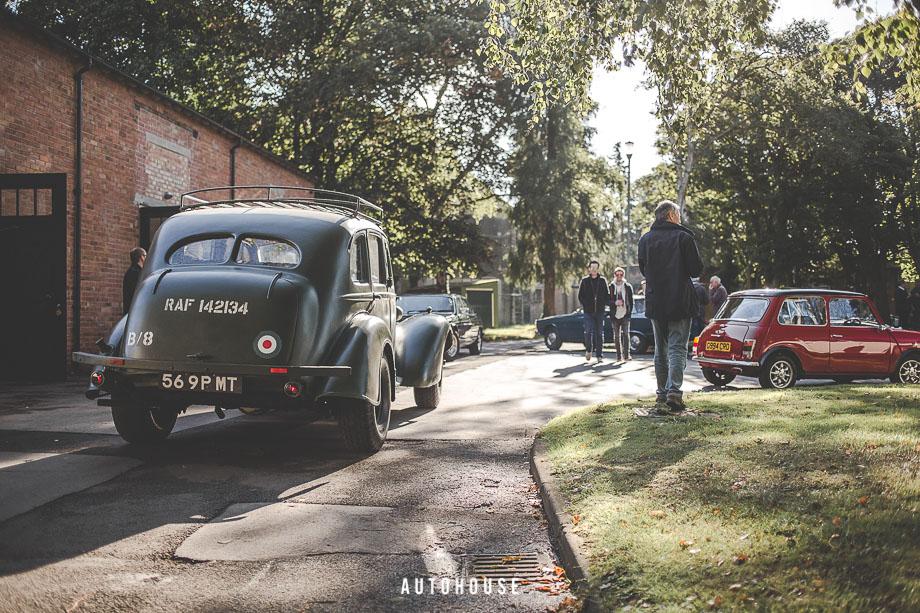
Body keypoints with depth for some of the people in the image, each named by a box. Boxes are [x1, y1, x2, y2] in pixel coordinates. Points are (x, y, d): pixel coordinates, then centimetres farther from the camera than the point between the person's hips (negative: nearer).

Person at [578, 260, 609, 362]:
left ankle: (599, 355, 7)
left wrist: (603, 305, -2)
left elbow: (607, 295, 11)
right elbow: (580, 296, 4)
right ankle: (588, 350, 13)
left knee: (599, 333, 3)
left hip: (600, 311, 1)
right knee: (588, 332, -11)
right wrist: (586, 306, -6)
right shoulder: (584, 281, 5)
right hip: (588, 311, -1)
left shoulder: (603, 281, 9)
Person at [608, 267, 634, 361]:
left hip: (625, 315, -1)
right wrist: (614, 303, -16)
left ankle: (627, 354, -11)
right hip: (615, 315, 1)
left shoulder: (628, 287, 8)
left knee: (626, 334, -11)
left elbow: (631, 301, 10)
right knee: (617, 336, 5)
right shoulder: (611, 287, 6)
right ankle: (619, 355, 11)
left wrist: (629, 313, 2)